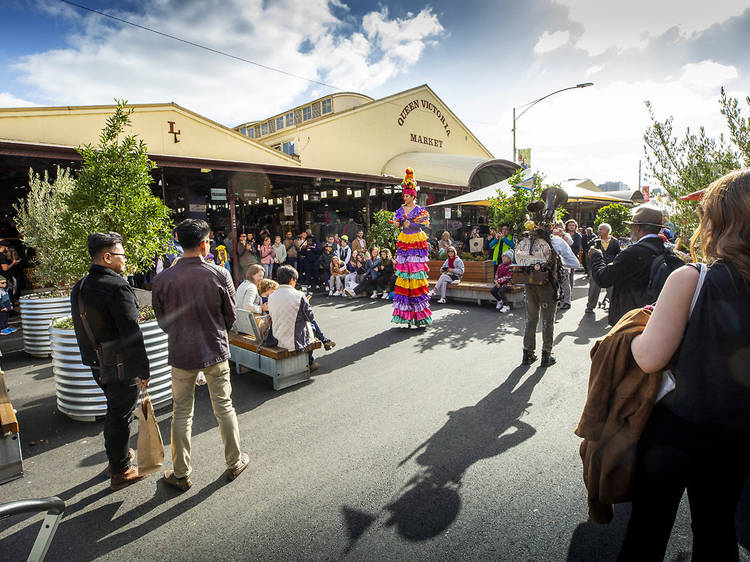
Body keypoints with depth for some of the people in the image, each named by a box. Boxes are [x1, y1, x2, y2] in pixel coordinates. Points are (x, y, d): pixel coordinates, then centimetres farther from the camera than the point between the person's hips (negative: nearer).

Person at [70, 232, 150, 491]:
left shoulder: (80, 287, 7)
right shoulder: (117, 287, -23)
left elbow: (82, 329, 14)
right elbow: (131, 334, -24)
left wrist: (92, 358, 22)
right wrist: (143, 370, -18)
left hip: (97, 364, 9)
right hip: (120, 365, -9)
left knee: (114, 411, 25)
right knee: (121, 415, 6)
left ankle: (117, 457, 42)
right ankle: (120, 472, 22)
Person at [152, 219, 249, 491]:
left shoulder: (162, 279, -10)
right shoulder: (220, 275, -14)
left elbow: (162, 321, 2)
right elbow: (231, 316, -4)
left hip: (181, 354, 1)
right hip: (215, 352, 0)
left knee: (181, 414, 15)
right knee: (224, 408, 14)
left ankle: (181, 474, 29)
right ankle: (234, 463, 30)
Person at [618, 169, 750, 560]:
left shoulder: (689, 279, -22)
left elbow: (649, 357, -25)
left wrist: (641, 327, -5)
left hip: (676, 428, -4)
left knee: (648, 526, 16)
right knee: (716, 528, 26)